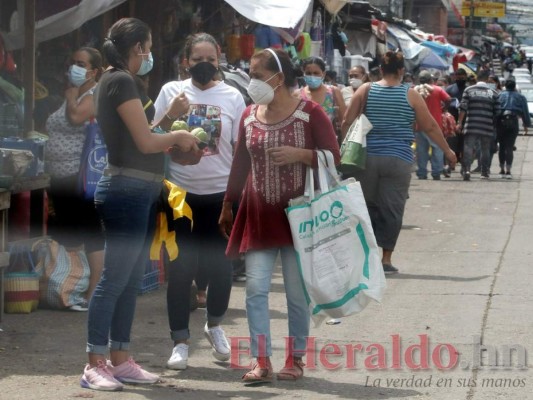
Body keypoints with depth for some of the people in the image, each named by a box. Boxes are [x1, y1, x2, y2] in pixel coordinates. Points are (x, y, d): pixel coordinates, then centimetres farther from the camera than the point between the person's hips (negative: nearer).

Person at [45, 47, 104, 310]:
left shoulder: (95, 95, -7)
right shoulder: (73, 94, 20)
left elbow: (76, 117, -25)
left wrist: (72, 92, -9)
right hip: (61, 180, 9)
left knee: (91, 237, -6)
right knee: (64, 236, 13)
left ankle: (94, 293, -6)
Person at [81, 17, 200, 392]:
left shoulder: (119, 82, 17)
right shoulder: (121, 82, -14)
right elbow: (145, 142, -16)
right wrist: (177, 136, 0)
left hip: (139, 192, 10)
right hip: (127, 190, -10)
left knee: (131, 282, 12)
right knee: (114, 280, -9)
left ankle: (121, 360, 16)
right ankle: (95, 365, -8)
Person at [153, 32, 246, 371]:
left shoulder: (232, 97, 4)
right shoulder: (172, 92, 4)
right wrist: (172, 115, -13)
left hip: (220, 193, 0)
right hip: (180, 193, 0)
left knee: (220, 266, 4)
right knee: (181, 269, 1)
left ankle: (215, 324, 31)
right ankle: (180, 341, 11)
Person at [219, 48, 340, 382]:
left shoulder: (310, 113, -6)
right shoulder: (249, 116, 9)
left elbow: (333, 157, -5)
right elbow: (240, 164, 16)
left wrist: (299, 155, -20)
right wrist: (228, 206, 19)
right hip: (259, 216, 4)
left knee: (297, 292, 3)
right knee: (256, 288, -5)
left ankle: (296, 358, 15)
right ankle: (262, 362, -4)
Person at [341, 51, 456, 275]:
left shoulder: (366, 90, 3)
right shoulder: (410, 95, 0)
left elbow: (347, 123, 1)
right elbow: (430, 127, 5)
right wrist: (447, 151, 17)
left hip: (367, 158, 2)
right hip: (398, 160, -2)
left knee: (368, 206, 13)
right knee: (392, 209, 4)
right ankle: (386, 258, 5)